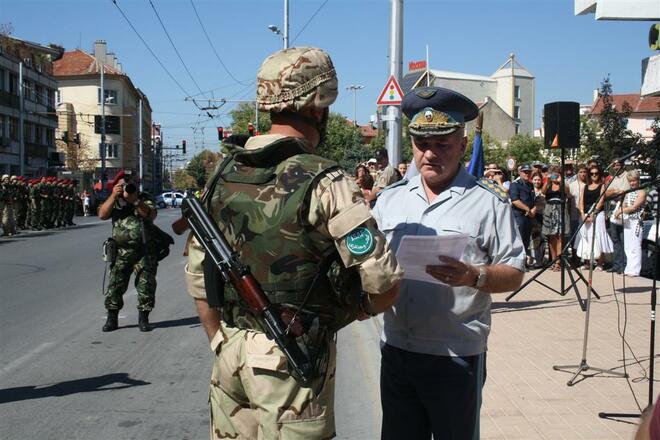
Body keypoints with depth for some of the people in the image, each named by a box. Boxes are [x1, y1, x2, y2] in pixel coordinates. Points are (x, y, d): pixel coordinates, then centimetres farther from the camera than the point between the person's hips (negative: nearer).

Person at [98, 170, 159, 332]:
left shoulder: (144, 198, 6)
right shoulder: (114, 201, 10)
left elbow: (151, 215, -11)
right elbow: (102, 214, -6)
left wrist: (135, 201, -23)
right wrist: (113, 196, -16)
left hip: (144, 251, -1)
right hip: (121, 251, 1)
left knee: (146, 285, 0)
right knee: (115, 285, -2)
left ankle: (143, 318, 12)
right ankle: (112, 318, 9)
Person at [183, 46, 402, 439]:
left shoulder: (223, 176, 4)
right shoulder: (325, 183, -15)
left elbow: (198, 275, 11)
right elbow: (384, 285, -17)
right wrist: (354, 311, 4)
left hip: (232, 352, 6)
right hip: (292, 362, -6)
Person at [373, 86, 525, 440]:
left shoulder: (489, 203, -4)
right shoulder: (390, 199, 9)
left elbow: (514, 274, -5)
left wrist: (473, 276, -23)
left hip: (457, 357, -4)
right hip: (396, 351, 4)